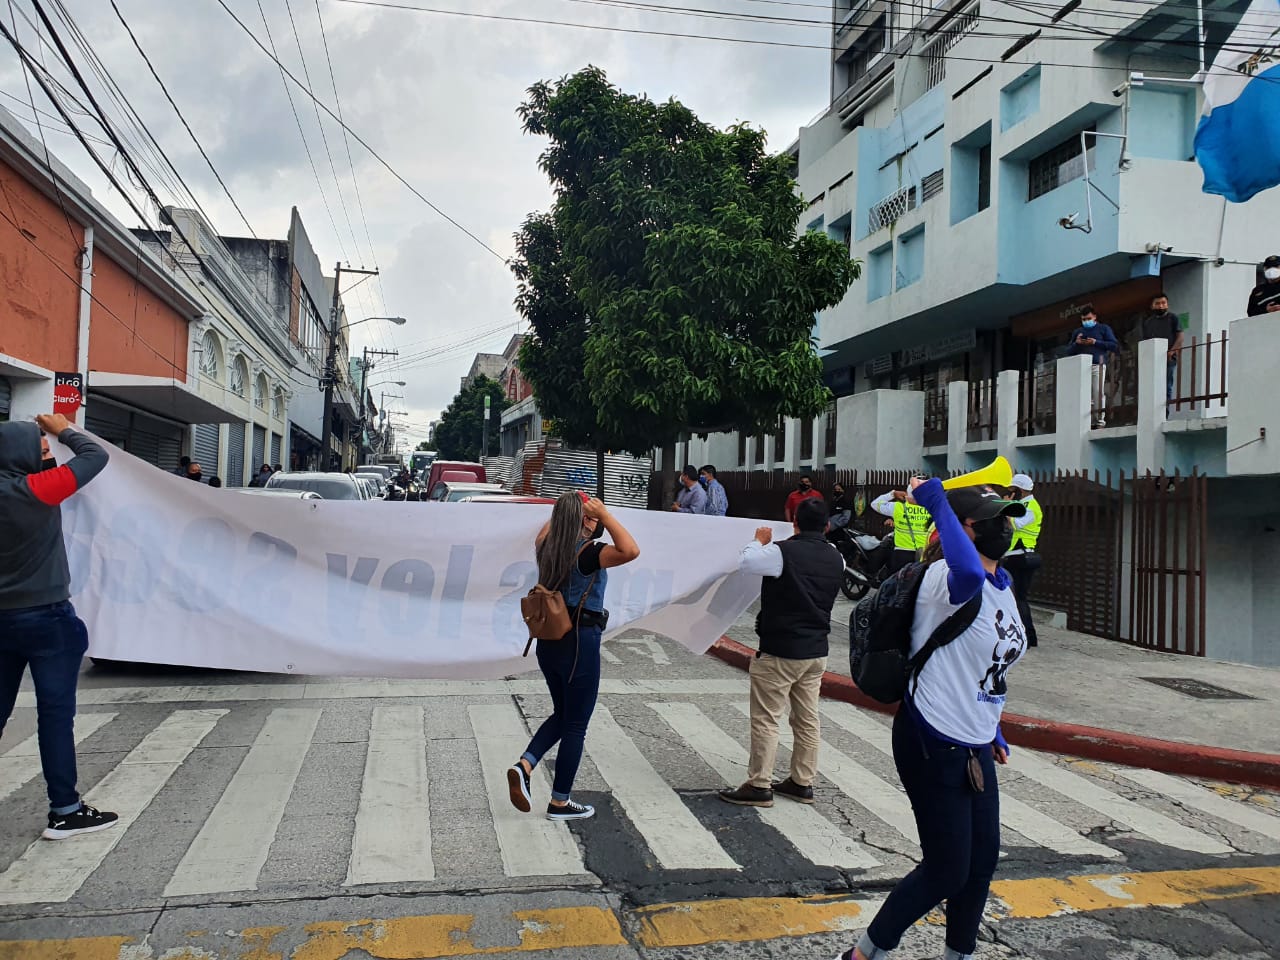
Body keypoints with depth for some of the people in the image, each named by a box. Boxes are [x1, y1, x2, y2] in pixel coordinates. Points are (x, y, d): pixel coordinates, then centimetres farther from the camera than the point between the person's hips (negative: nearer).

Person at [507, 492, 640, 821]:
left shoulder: (547, 548, 2)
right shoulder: (588, 552, -19)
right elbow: (630, 551, -36)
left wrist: (562, 510, 21)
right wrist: (605, 515, -26)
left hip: (548, 642, 7)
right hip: (579, 645, -7)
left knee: (562, 714, 24)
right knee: (576, 724, 8)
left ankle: (524, 766, 6)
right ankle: (560, 802, 18)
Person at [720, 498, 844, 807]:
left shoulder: (783, 552, -17)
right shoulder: (836, 559, 2)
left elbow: (745, 561, -7)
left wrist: (759, 541, 10)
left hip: (779, 651, -7)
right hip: (816, 651, 7)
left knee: (765, 719, 1)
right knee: (807, 719, 13)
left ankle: (759, 786, 6)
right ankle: (802, 782, 23)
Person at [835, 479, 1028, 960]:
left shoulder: (1005, 587, 8)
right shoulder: (947, 576, -20)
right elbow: (968, 573, -48)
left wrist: (993, 732, 22)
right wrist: (935, 501, -37)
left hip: (976, 748, 9)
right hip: (934, 747, -9)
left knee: (982, 862, 18)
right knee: (946, 871, 0)